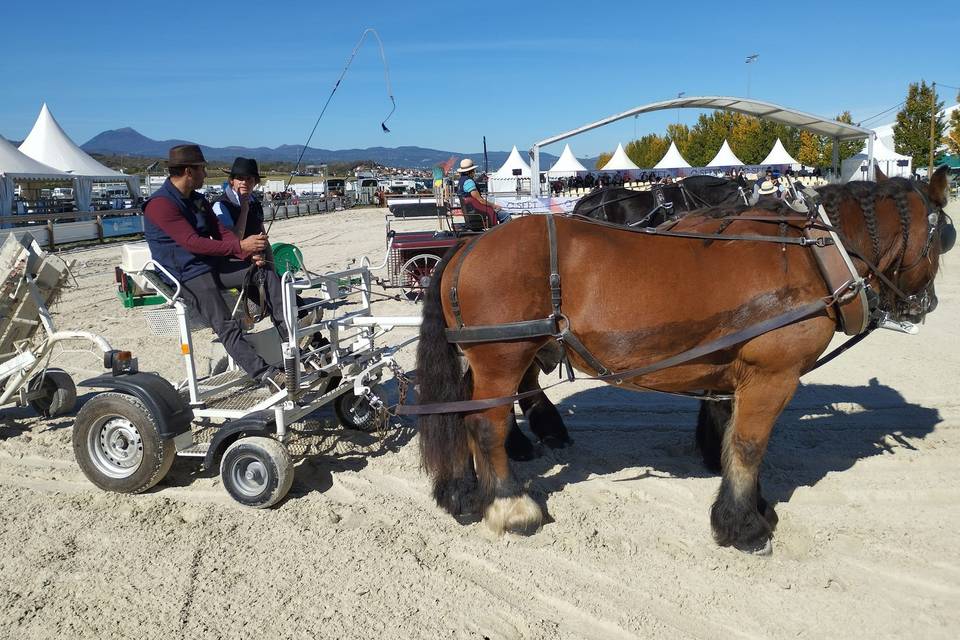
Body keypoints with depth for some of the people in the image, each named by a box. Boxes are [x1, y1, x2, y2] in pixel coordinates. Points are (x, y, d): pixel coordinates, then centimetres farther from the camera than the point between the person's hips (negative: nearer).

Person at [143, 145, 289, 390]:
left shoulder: (198, 200, 15)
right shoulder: (160, 204, -13)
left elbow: (221, 232, 9)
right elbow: (192, 242, -22)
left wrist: (250, 253, -11)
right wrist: (240, 246, -23)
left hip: (212, 264, 8)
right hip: (186, 275, -8)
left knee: (265, 271, -9)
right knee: (227, 326, -21)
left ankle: (290, 332, -13)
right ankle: (266, 374, -28)